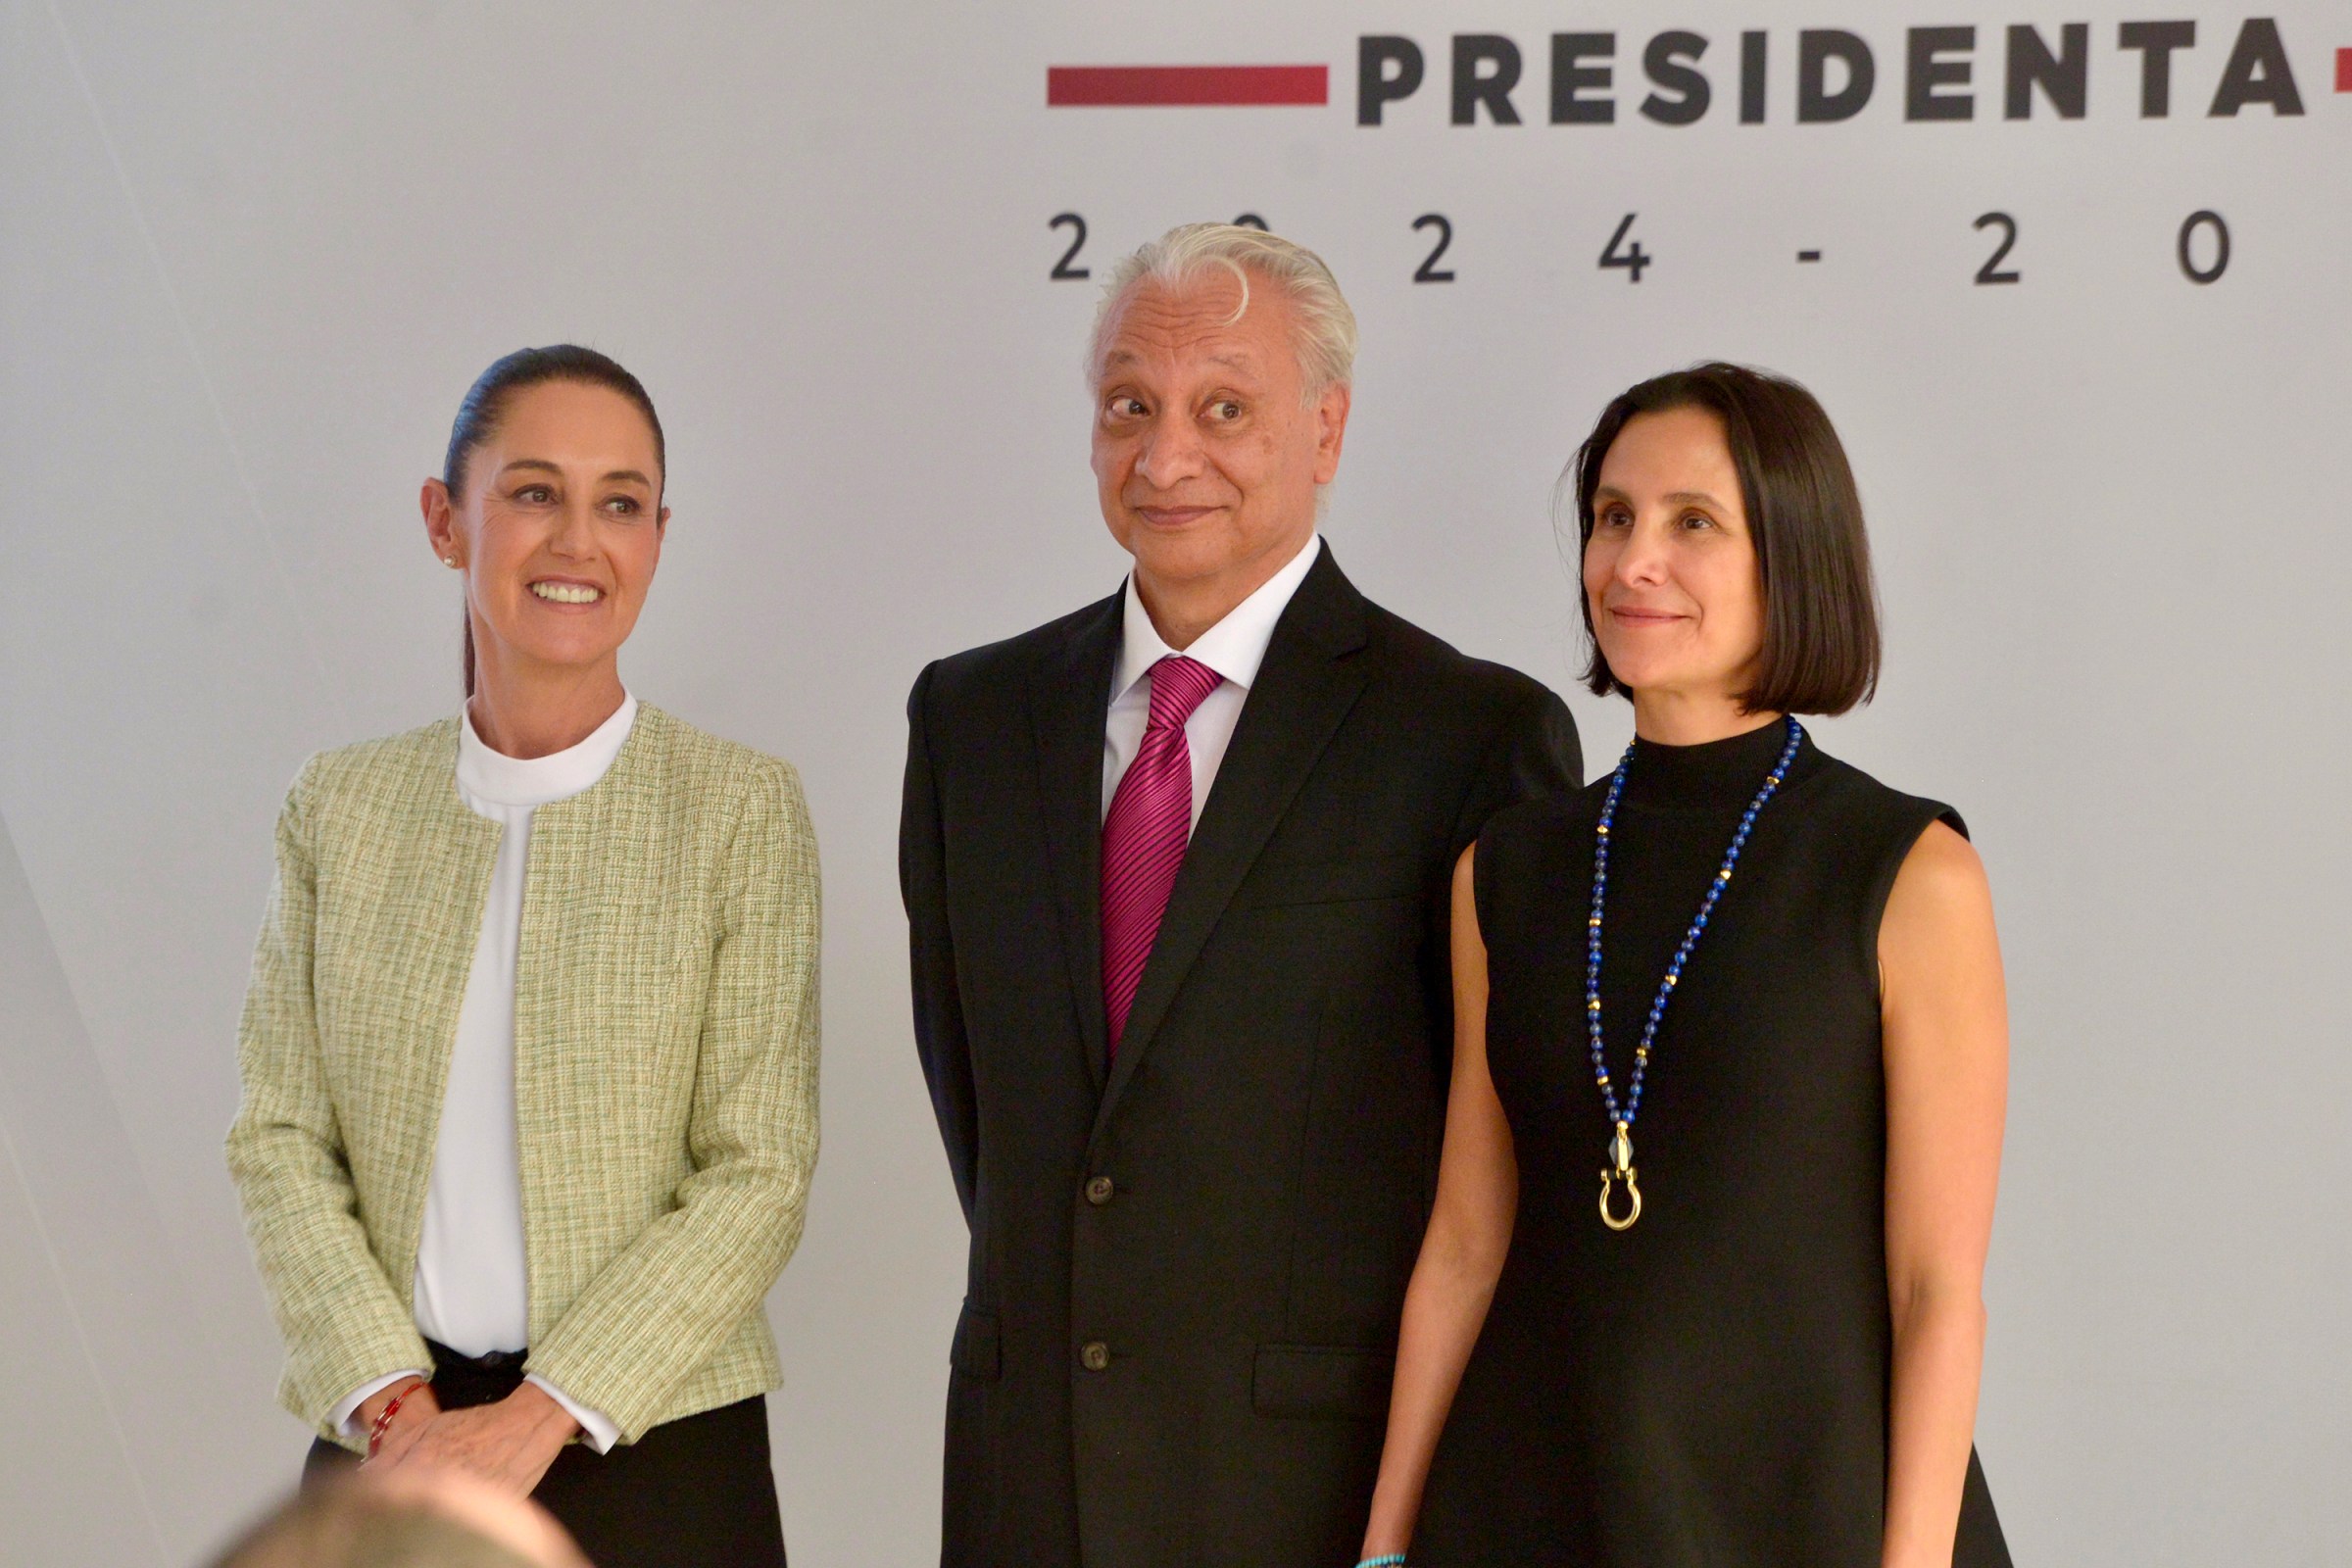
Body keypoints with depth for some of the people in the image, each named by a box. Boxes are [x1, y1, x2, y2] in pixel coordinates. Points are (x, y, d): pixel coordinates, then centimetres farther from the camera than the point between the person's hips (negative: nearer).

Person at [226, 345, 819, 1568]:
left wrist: (536, 1417, -14)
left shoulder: (744, 810, -4)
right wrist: (390, 1403, -11)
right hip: (387, 1445, 2)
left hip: (653, 1453, -2)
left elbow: (760, 1175, -7)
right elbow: (277, 1136, 2)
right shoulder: (341, 805, 5)